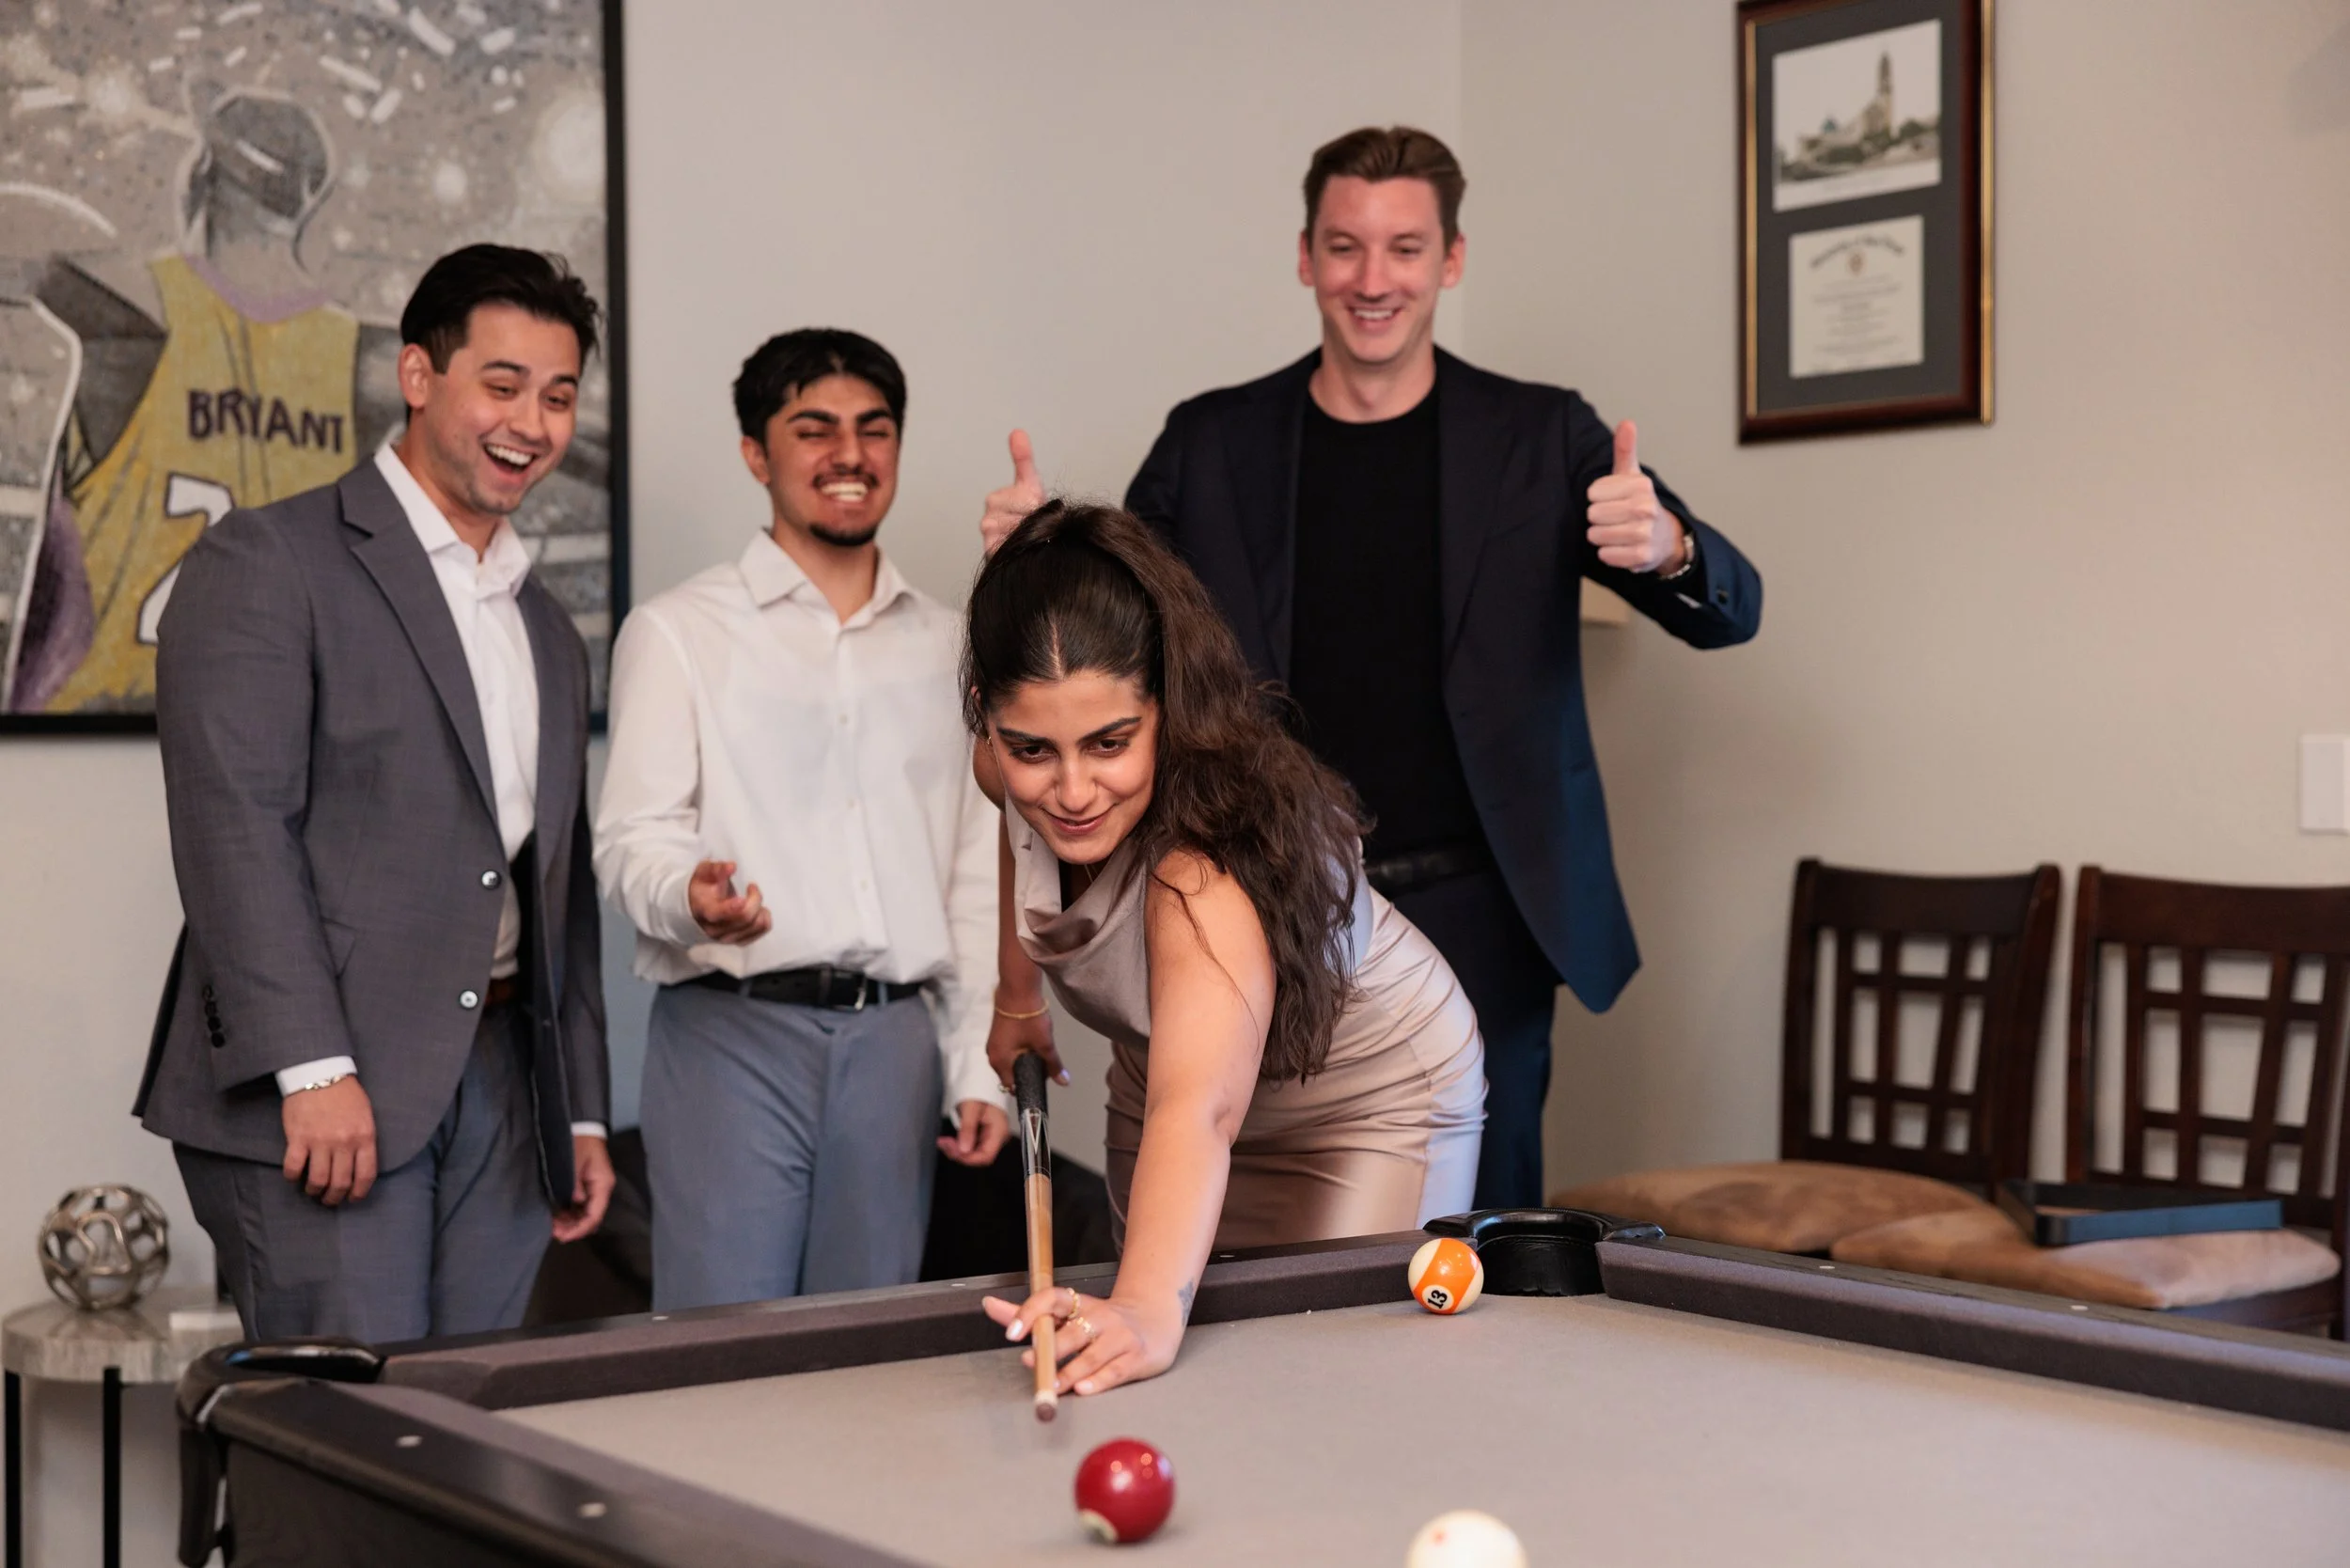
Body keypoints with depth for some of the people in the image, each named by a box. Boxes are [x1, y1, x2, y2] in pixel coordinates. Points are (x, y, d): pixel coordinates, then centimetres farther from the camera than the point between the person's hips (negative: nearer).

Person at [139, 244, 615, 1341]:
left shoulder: (549, 634, 22)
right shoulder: (268, 562, -2)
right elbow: (234, 821, -12)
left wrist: (583, 1115, 19)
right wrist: (313, 1067, -19)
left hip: (499, 1088, 7)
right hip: (312, 1087, -6)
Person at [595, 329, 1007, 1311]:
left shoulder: (944, 644, 17)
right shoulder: (678, 631, 4)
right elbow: (633, 838, -3)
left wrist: (980, 1066, 11)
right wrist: (691, 895, -26)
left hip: (894, 1036, 4)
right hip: (731, 1029, -3)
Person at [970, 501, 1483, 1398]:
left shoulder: (1206, 862, -43)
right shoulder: (1018, 763, -22)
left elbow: (1200, 1110, -59)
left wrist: (1151, 1307, -75)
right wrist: (1018, 993, 3)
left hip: (1372, 1097, -6)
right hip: (1168, 1060, 6)